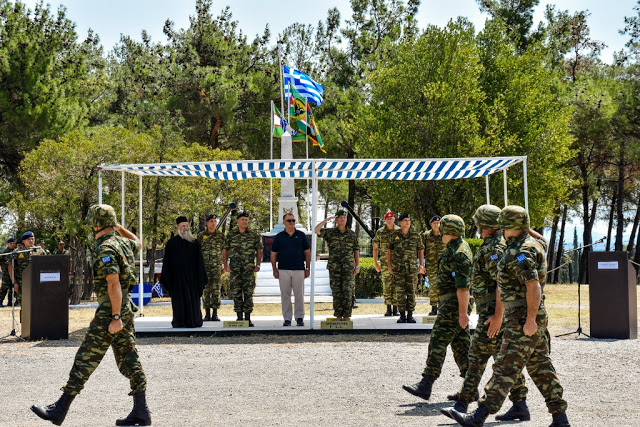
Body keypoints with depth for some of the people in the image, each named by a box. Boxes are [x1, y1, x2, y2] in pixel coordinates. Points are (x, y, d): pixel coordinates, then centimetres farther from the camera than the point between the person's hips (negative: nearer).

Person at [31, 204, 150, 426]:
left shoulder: (106, 249, -16)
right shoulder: (123, 243, 11)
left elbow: (114, 284, -23)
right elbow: (137, 243, 37)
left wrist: (115, 316, -24)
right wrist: (119, 228, 33)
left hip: (110, 310, -9)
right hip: (125, 308, 9)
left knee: (85, 359, -5)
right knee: (128, 359, 9)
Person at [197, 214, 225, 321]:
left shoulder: (220, 235, 6)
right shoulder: (200, 236, 6)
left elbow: (224, 251, 9)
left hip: (217, 267, 0)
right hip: (204, 267, 0)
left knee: (216, 290, -3)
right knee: (205, 290, 1)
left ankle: (215, 314, 2)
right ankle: (207, 314, 7)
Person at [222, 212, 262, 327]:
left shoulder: (254, 235, 5)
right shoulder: (230, 235, 7)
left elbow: (259, 251, 9)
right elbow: (225, 250, 11)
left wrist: (258, 265, 1)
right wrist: (225, 265, 3)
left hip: (249, 269, -1)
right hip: (234, 269, 1)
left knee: (248, 293, -3)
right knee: (236, 293, 2)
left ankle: (248, 318, 2)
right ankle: (239, 318, 9)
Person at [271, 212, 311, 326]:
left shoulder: (301, 235, 7)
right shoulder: (279, 237, 7)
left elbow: (307, 252, 9)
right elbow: (273, 254, 9)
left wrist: (308, 268, 4)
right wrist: (274, 269, 2)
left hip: (299, 270, 0)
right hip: (283, 270, 0)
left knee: (299, 295, 0)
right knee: (285, 295, 2)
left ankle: (300, 318, 8)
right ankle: (287, 318, 8)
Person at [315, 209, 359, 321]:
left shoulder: (352, 234, 8)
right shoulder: (330, 232, 5)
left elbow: (356, 250, 10)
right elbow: (316, 230, -9)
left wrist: (357, 265, 4)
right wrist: (327, 220, -9)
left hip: (348, 268, 0)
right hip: (334, 267, 0)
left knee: (347, 291, -2)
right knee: (336, 292, 2)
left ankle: (346, 315, 3)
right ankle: (338, 315, 8)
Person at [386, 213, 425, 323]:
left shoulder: (416, 235, 3)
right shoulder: (394, 235, 3)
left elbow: (421, 250, 10)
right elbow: (389, 249, 8)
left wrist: (421, 265, 5)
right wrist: (389, 265, 4)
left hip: (412, 268, 0)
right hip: (398, 268, 0)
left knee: (411, 291, 0)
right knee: (400, 291, 0)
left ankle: (410, 315, 6)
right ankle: (402, 315, 6)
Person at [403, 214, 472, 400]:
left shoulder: (459, 252, -17)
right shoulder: (455, 249, 16)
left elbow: (463, 286, -23)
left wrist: (463, 313, -25)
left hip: (453, 306, -11)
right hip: (450, 305, 11)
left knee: (437, 343, -10)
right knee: (460, 345, 10)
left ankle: (425, 386, -10)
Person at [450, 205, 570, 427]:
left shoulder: (520, 253, -18)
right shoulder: (533, 243, 11)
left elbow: (534, 287, -26)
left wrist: (530, 320, -25)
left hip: (522, 318, -10)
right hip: (529, 316, 10)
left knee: (506, 367, -9)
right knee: (540, 367, 13)